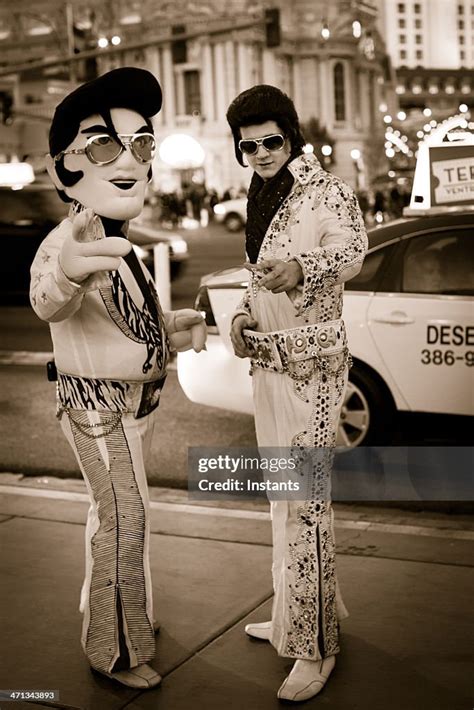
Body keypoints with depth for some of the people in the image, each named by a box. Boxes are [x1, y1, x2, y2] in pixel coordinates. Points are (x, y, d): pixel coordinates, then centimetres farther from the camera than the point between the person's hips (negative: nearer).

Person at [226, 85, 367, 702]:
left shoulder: (326, 193, -10)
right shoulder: (261, 198, 14)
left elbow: (353, 250, -30)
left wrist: (303, 267, -50)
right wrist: (244, 316, 6)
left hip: (312, 362, -8)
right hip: (267, 361, 8)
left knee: (305, 496, -8)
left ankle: (316, 648, 2)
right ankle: (294, 613, 31)